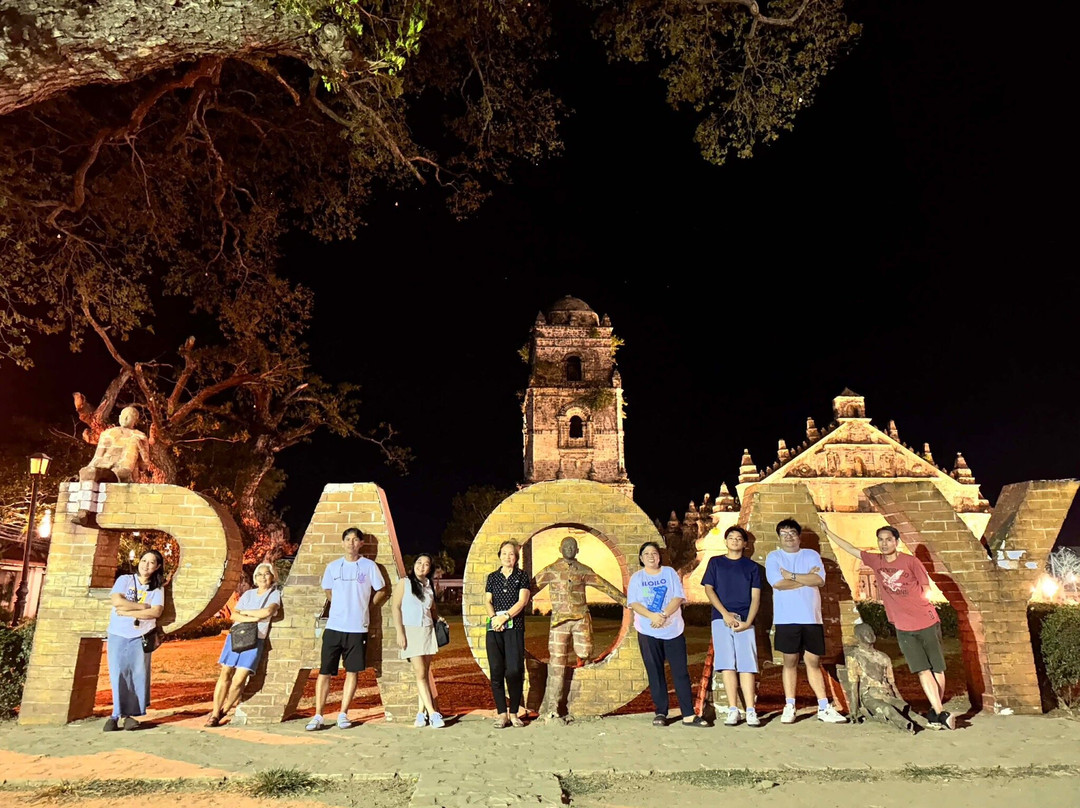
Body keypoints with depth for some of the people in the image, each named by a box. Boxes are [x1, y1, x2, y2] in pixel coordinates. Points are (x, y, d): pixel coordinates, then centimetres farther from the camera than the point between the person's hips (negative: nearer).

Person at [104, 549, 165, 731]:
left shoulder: (158, 588, 4)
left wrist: (128, 612, -14)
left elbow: (156, 612, -10)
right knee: (118, 674, -3)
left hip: (140, 637, 1)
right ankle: (116, 715, 5)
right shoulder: (125, 580, 2)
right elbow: (116, 601, -14)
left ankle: (128, 714, 8)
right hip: (118, 635, -1)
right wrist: (144, 606, -11)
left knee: (138, 675, 0)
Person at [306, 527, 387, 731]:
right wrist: (341, 607, 13)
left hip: (358, 628, -1)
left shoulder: (369, 566, -1)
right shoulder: (333, 566, 6)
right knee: (324, 672, 1)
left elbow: (381, 591, 7)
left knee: (352, 671, 5)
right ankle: (318, 716, 8)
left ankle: (343, 715, 15)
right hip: (333, 627, 1)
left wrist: (367, 608, 4)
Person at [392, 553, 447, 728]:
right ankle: (433, 713, -5)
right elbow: (396, 607, -5)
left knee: (426, 673, 3)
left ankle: (422, 712, 11)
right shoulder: (404, 583, -1)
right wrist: (400, 633, -12)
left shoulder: (429, 586, 12)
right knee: (420, 673, -7)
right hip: (410, 630, -4)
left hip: (428, 631, 4)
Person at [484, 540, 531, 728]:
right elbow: (487, 601, 9)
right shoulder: (492, 577, 16)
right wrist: (494, 617, -10)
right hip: (494, 628, 3)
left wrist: (505, 617, -12)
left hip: (514, 627, -2)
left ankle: (514, 713, 5)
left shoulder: (522, 576, 7)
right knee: (496, 671, 0)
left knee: (514, 670, -9)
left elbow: (522, 601, -3)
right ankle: (501, 713, 7)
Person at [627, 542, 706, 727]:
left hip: (673, 630, 0)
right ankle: (660, 713, 15)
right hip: (648, 632, 0)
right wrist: (652, 615, -20)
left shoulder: (670, 573, 6)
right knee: (655, 674, 5)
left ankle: (689, 715, 4)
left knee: (681, 672, 0)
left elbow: (678, 597, -3)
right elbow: (633, 603, -3)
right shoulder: (636, 578, 6)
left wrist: (664, 615, -17)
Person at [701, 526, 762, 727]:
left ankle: (751, 711, -5)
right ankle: (733, 710, 0)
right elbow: (708, 589, 5)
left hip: (745, 621, 0)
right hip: (721, 618, 0)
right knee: (727, 664, -3)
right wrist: (725, 614, -8)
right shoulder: (715, 562, 13)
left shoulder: (751, 566, 13)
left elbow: (755, 596, 6)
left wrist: (748, 622, -8)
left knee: (746, 665, -5)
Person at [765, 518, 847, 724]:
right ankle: (789, 707, 10)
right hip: (787, 619, -2)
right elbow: (778, 583, -12)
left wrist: (792, 575, -9)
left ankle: (824, 708, 12)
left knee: (814, 661, 7)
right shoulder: (773, 557, 3)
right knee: (790, 661, 3)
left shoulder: (812, 555, 10)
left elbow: (820, 580, -6)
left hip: (811, 617, 2)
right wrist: (806, 578, -6)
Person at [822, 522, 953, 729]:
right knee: (923, 671, -4)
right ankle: (941, 713, -2)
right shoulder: (876, 561, 3)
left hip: (927, 623, -2)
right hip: (903, 628, 2)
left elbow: (926, 588, 1)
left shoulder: (910, 561, -6)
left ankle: (935, 711, 19)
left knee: (937, 669, 5)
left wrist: (915, 603, -11)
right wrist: (828, 532, 11)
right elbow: (851, 549, 10)